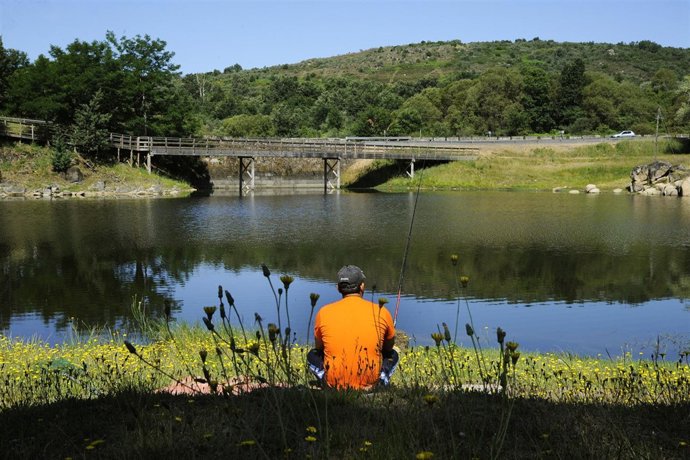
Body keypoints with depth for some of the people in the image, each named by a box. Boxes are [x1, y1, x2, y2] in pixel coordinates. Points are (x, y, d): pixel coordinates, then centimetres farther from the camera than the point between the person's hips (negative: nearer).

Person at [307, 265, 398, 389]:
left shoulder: (324, 312, -2)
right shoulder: (382, 312, -2)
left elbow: (318, 348, 15)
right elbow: (389, 347, 16)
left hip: (334, 383, 1)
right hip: (371, 383, -1)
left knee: (312, 355, 30)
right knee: (393, 355, 28)